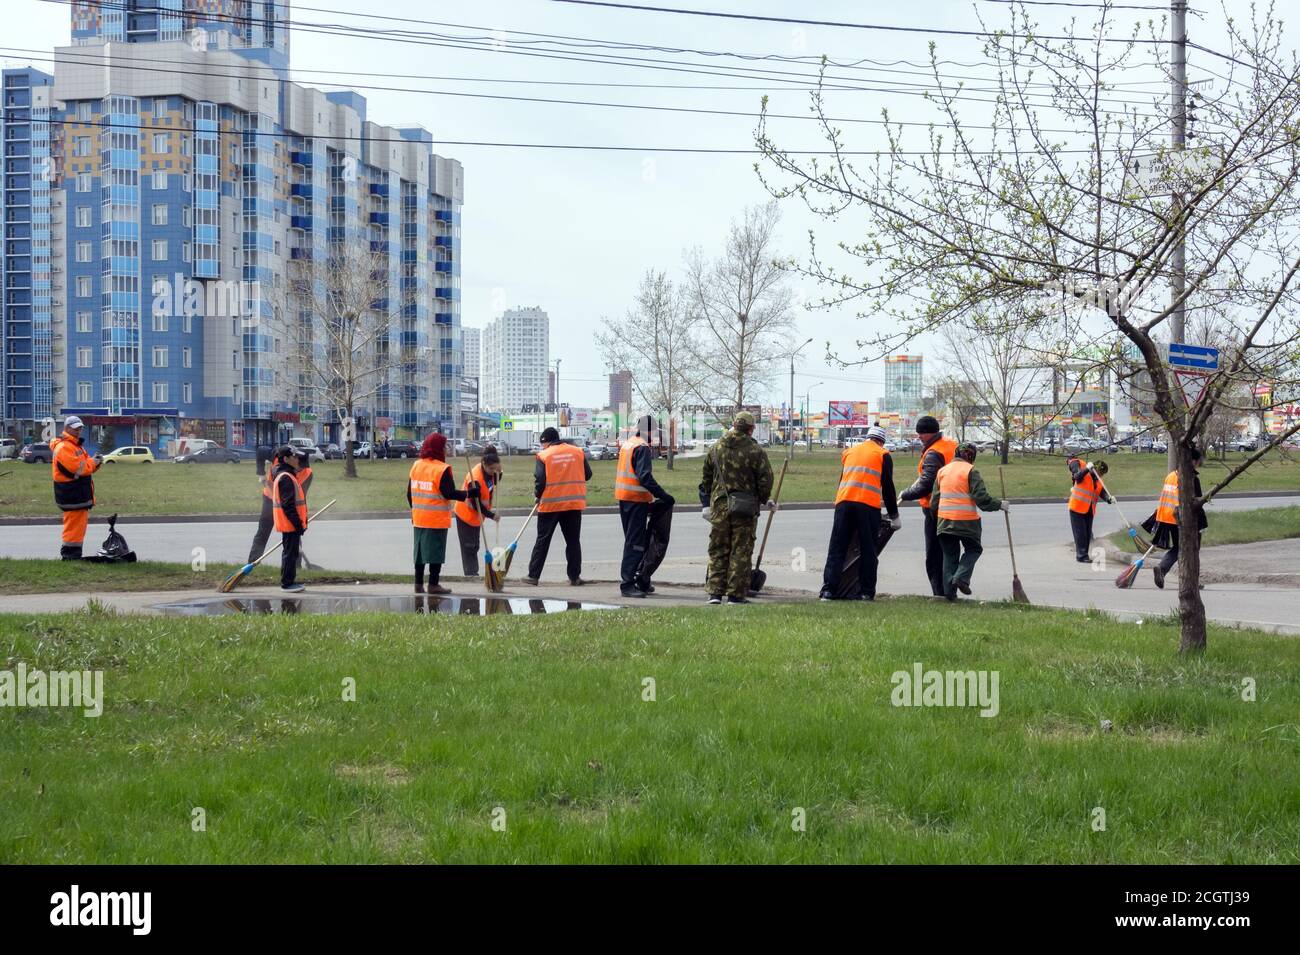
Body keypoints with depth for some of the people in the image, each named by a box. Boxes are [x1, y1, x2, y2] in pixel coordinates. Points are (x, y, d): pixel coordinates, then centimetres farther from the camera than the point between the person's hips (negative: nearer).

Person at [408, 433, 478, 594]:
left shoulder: (416, 466, 7)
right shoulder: (442, 469, -15)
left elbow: (410, 493, 11)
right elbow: (449, 493, -18)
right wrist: (469, 493, -6)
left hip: (419, 518, 7)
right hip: (437, 519, -7)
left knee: (420, 549, 13)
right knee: (436, 551, 1)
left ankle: (419, 584, 15)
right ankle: (433, 584, 3)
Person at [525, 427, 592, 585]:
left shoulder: (544, 455, -6)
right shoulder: (578, 452, 3)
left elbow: (539, 480, -11)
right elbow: (587, 474, 7)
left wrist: (538, 496, 7)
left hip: (550, 504, -2)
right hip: (574, 503, 2)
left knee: (543, 540, 6)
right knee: (573, 541, 10)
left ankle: (533, 575, 7)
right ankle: (575, 577, 9)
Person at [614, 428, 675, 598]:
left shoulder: (628, 444, 15)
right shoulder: (642, 448, -14)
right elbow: (645, 477, -23)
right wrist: (664, 496, -21)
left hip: (623, 497, 10)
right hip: (636, 499, -10)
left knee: (632, 540, 16)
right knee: (635, 542, -7)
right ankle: (627, 584, -8)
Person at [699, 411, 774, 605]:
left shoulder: (716, 448, 7)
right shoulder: (755, 451, -8)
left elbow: (706, 478, 13)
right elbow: (765, 478, -7)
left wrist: (706, 504, 22)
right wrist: (764, 500, 11)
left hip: (719, 506, 4)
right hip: (746, 509, -3)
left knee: (718, 551, 10)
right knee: (741, 552, 3)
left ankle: (715, 592, 4)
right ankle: (736, 594, 3)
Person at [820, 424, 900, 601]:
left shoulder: (849, 452, 23)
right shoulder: (883, 455, 10)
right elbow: (888, 487, 9)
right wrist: (894, 516, 15)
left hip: (843, 502, 3)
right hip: (868, 505, -3)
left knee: (837, 548, 3)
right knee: (867, 550, 4)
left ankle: (829, 589, -4)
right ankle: (867, 592, 3)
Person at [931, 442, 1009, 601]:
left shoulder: (942, 470, 10)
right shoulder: (970, 470, -7)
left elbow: (934, 500, 13)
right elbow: (981, 497, -12)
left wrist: (936, 515, 25)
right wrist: (1000, 505, 0)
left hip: (944, 520, 5)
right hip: (966, 520, -5)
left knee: (950, 554, 12)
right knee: (973, 549, 14)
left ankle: (949, 590, 6)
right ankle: (961, 577, -7)